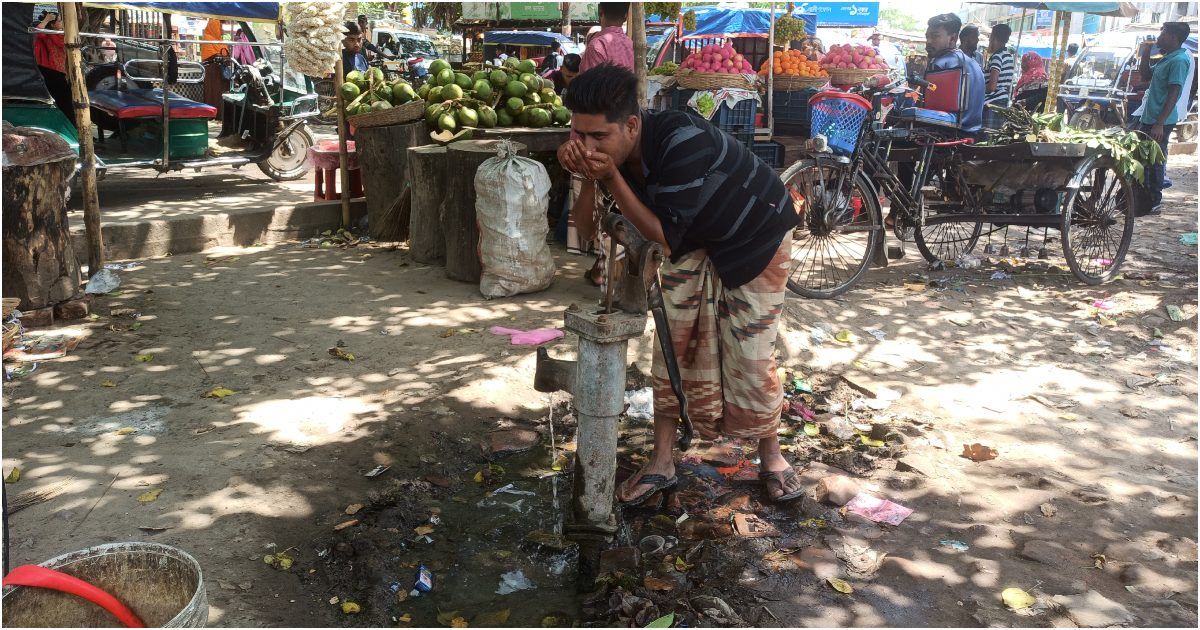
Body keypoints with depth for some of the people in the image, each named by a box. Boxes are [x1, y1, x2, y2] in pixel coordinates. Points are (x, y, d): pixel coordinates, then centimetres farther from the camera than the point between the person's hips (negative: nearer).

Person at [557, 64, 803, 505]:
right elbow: (587, 228, -16)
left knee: (751, 358, -3)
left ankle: (771, 456, 22)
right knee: (673, 347, 0)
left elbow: (663, 235, -34)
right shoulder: (610, 154, -18)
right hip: (694, 241, 6)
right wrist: (588, 180, -33)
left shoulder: (682, 141, -39)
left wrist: (611, 177, -38)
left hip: (758, 238, -6)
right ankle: (661, 462, 12)